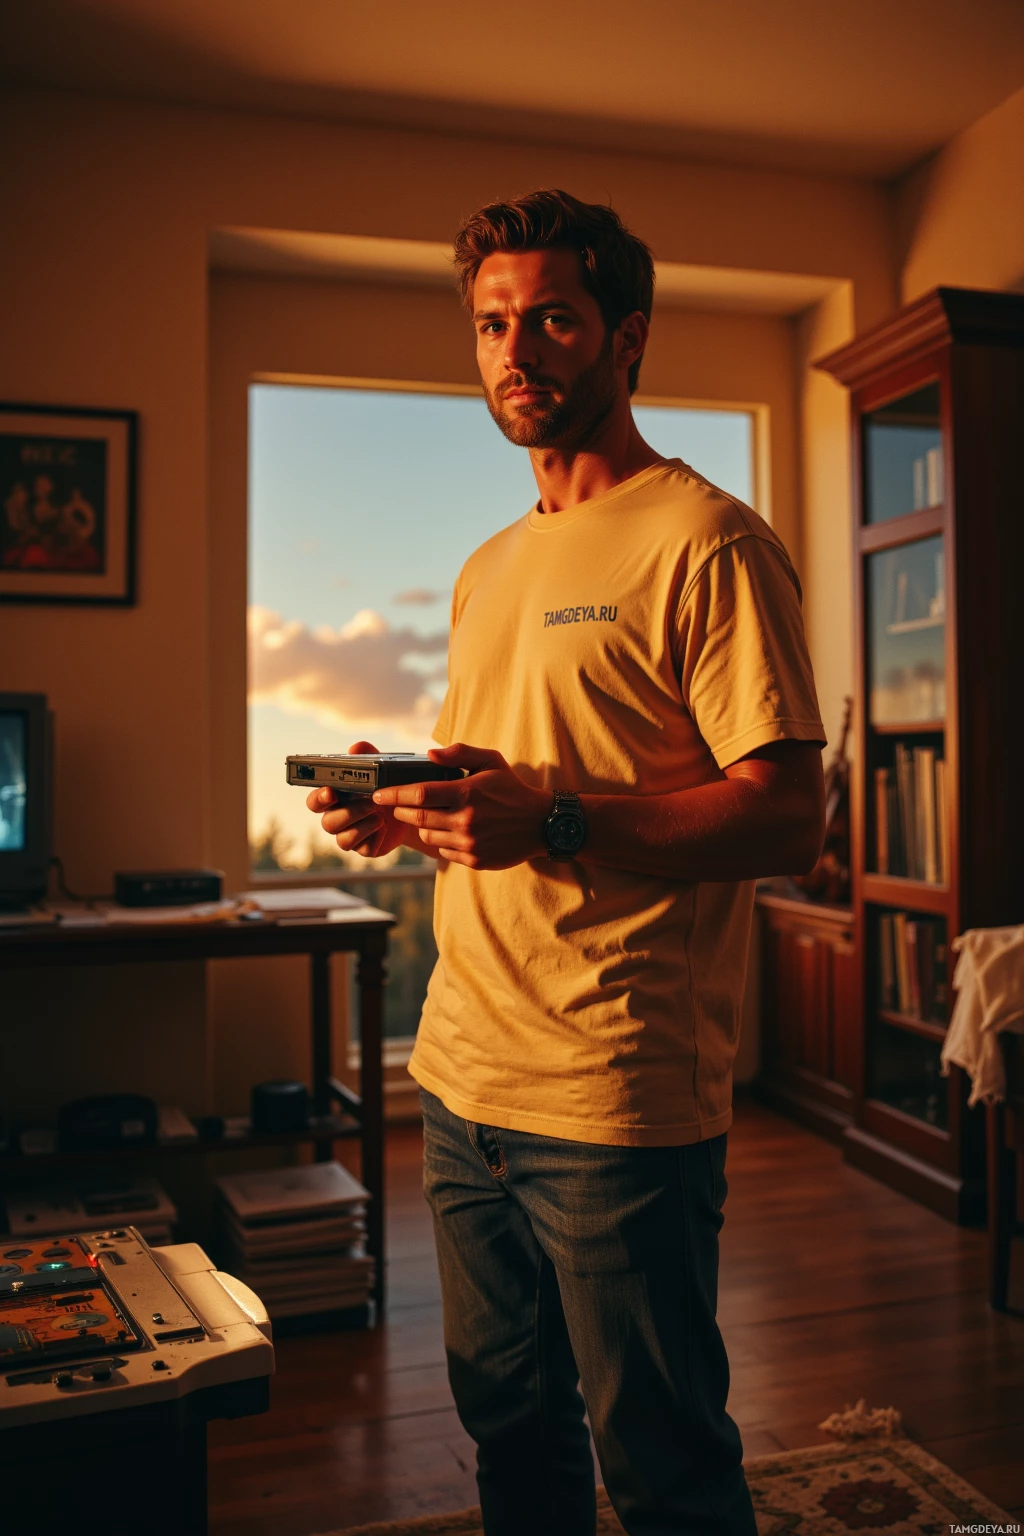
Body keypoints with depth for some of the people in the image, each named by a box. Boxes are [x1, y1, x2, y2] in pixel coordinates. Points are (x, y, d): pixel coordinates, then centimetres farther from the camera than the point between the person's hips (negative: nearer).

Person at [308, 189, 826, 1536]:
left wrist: (553, 818, -27)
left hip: (622, 1101, -7)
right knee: (510, 1426, 22)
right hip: (462, 1078, 8)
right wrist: (403, 815, 1)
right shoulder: (487, 570, 16)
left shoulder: (705, 542, -9)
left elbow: (789, 819, -17)